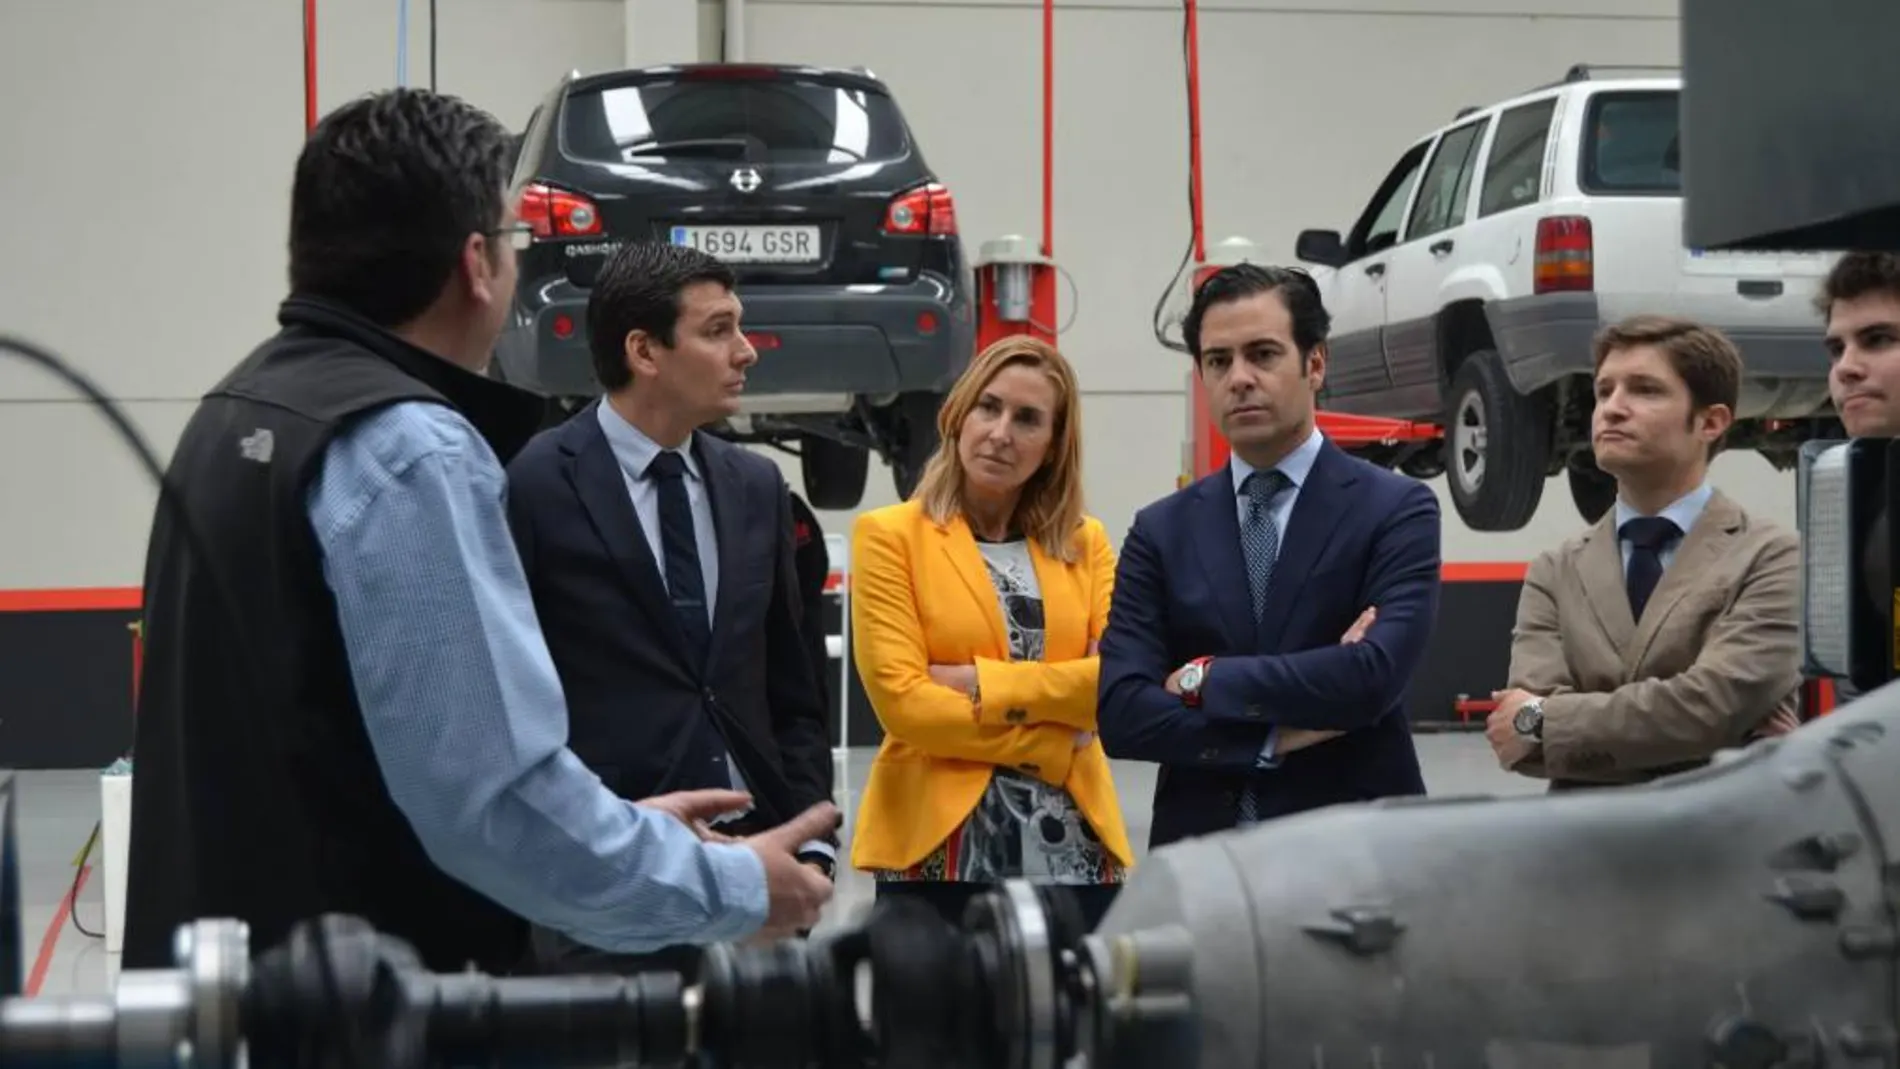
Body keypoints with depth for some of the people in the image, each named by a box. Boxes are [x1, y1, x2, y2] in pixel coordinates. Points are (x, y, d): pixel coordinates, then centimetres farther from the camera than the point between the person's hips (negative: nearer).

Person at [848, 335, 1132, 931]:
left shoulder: (1085, 542, 13)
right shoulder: (891, 535, 1)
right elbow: (901, 699, -9)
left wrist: (984, 682, -11)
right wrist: (1051, 740, -8)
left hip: (1073, 848, 4)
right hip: (939, 844, -3)